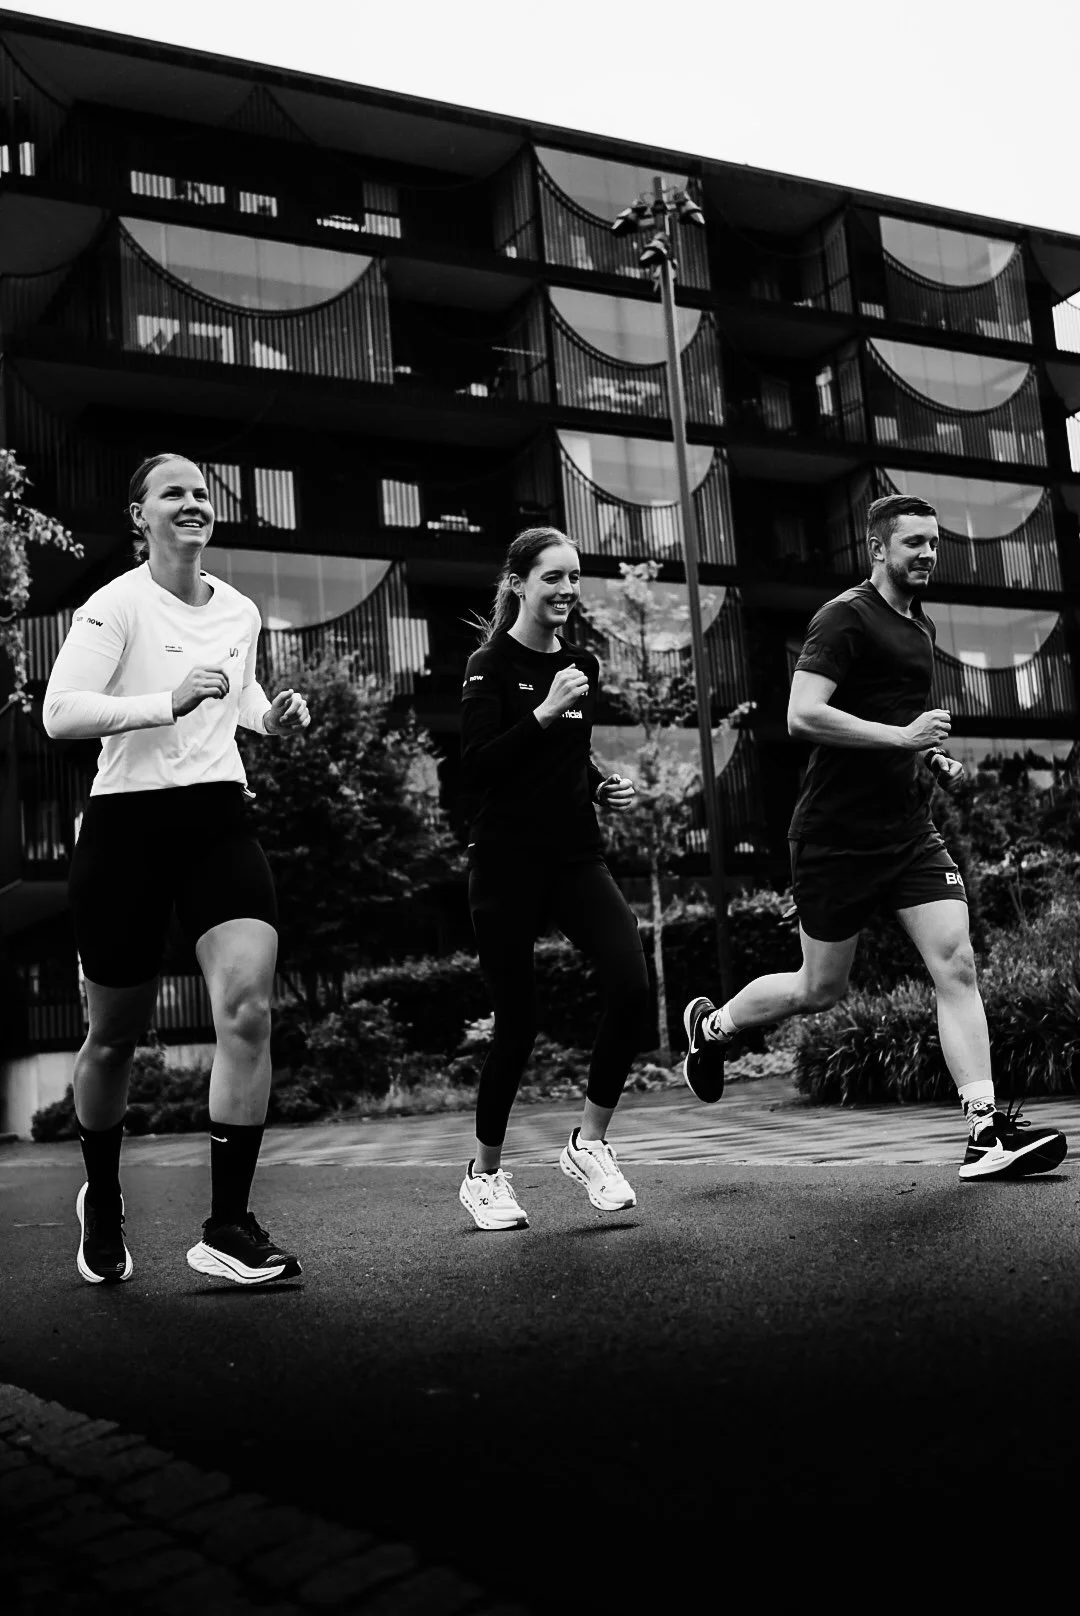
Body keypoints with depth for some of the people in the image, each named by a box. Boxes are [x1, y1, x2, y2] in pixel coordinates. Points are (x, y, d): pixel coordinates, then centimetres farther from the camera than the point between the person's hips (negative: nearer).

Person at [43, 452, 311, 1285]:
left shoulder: (241, 611, 10)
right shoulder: (117, 604, -8)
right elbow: (59, 713, -18)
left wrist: (270, 715, 8)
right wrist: (167, 701, -28)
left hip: (218, 816, 4)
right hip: (128, 823, -4)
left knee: (249, 1005, -16)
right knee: (115, 1035, 8)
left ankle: (229, 1226, -8)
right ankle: (102, 1202, 35)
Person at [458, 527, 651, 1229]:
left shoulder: (584, 664, 13)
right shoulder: (491, 665, -5)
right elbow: (475, 768, -17)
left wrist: (603, 786, 8)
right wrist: (543, 712, -23)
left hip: (577, 857, 5)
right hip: (508, 864, -5)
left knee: (633, 988, -13)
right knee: (519, 1021, -1)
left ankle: (590, 1143, 6)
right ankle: (485, 1173, 20)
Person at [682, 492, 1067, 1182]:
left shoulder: (923, 626, 17)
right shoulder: (846, 617, -10)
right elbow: (803, 715, -22)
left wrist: (934, 757, 12)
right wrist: (901, 736, -25)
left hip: (909, 828, 7)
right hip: (838, 834, -7)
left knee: (957, 965, -8)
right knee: (822, 988, 5)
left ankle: (986, 1131, -7)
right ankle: (711, 1026, 31)